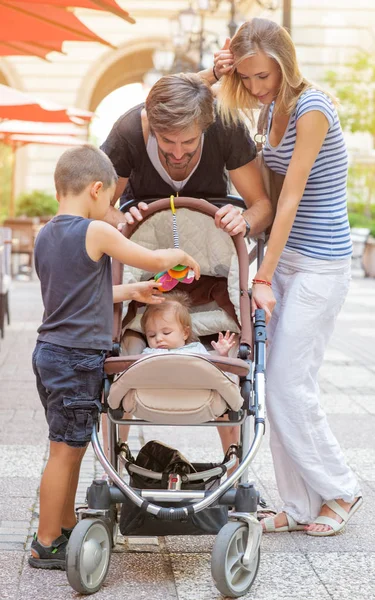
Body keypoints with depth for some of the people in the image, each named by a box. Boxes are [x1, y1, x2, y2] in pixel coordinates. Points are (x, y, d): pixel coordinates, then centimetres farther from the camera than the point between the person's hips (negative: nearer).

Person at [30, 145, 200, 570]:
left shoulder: (45, 236, 11)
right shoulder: (96, 232, -14)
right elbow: (154, 260, -7)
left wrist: (132, 291, 23)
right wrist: (183, 255, 13)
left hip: (49, 352, 9)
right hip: (77, 357, -9)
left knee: (70, 447, 18)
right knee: (66, 450, -2)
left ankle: (65, 528, 29)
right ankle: (46, 546, 6)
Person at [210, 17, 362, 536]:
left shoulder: (311, 109, -18)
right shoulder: (273, 104, 7)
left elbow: (291, 199, -19)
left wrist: (263, 278, -18)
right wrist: (218, 72, -1)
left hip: (319, 264, -8)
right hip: (285, 253, 9)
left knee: (288, 384, -6)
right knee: (279, 383, 7)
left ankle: (340, 490, 13)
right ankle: (301, 506, 15)